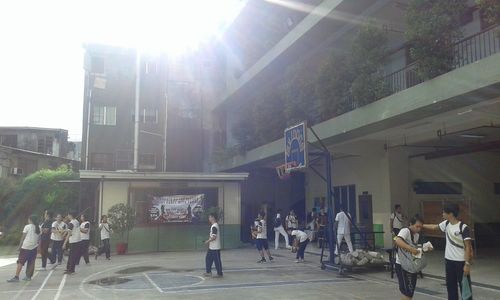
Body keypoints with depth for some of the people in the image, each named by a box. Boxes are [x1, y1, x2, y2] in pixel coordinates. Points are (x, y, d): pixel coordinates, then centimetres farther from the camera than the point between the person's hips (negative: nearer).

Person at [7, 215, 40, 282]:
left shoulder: (27, 227, -4)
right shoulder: (38, 228, 9)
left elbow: (23, 237, -4)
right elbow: (38, 239, 9)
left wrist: (20, 246, 4)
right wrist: (37, 247, 16)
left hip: (25, 247, -5)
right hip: (34, 247, 5)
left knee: (20, 262, -3)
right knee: (31, 262, 11)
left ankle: (16, 277, -8)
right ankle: (28, 276, 14)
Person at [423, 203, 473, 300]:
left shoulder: (463, 227, -18)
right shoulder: (446, 224, 2)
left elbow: (468, 247, -17)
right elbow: (434, 227, 20)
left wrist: (467, 264, -19)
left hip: (461, 261, -7)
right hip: (449, 260, 7)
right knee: (450, 286, 14)